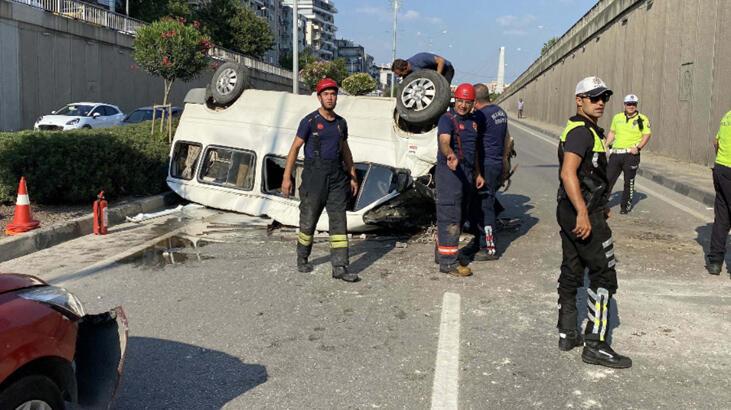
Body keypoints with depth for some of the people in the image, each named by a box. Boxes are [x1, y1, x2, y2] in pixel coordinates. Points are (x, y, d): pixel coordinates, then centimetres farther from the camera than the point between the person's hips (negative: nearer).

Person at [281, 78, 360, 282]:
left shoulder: (341, 122, 11)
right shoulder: (310, 121, -5)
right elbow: (295, 148, -5)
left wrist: (353, 176, 18)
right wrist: (287, 177, -10)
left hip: (337, 178, 4)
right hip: (314, 176, -4)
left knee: (339, 221, -3)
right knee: (308, 220, 6)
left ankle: (340, 267, -3)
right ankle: (302, 259, 28)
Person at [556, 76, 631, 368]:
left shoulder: (585, 130, 18)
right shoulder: (582, 131, -16)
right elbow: (568, 173, -28)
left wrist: (599, 205, 32)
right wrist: (584, 213, -33)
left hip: (570, 212, 11)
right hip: (583, 213, -11)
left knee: (571, 272, 14)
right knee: (603, 276, -5)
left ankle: (567, 334, 23)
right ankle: (595, 345, -3)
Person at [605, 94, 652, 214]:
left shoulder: (642, 119, 0)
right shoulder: (617, 117, 13)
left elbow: (647, 135, -3)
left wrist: (638, 147, -15)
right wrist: (606, 145, 8)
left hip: (631, 154, -3)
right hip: (616, 153, 3)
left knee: (629, 182, 4)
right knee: (608, 179, 2)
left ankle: (626, 205, 15)